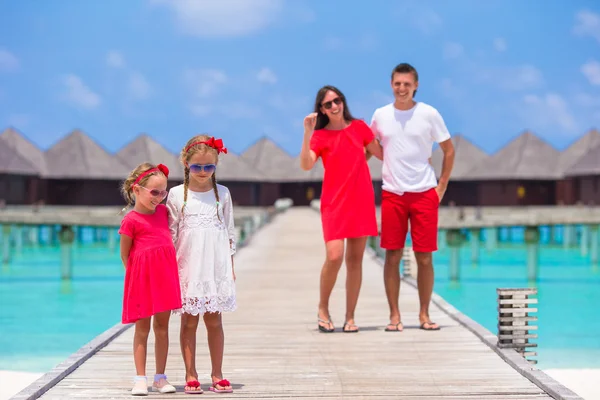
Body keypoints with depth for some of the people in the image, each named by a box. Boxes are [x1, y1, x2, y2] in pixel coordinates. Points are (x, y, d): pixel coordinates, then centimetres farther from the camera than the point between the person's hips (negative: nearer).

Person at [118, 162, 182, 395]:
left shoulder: (163, 211, 8)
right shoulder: (131, 220, -10)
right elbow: (125, 254, -2)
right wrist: (136, 274, 0)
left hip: (165, 274, 5)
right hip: (143, 275, -5)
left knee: (162, 326, 8)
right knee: (142, 328, 2)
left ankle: (160, 377, 14)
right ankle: (140, 378, 6)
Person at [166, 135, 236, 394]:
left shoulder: (222, 194, 5)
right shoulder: (177, 195, 0)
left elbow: (229, 232, 9)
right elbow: (170, 234, 2)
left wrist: (231, 266, 7)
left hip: (217, 267, 1)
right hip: (188, 267, -1)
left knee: (214, 321, 5)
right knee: (189, 321, 3)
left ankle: (217, 374, 10)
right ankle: (190, 375, 8)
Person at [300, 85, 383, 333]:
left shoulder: (359, 127, 9)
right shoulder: (320, 136, 1)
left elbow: (382, 154, 20)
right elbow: (306, 165, -15)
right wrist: (308, 133, -21)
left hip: (361, 201, 3)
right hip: (334, 202, -3)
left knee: (355, 259, 3)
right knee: (334, 257, -16)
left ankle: (350, 317, 9)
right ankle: (323, 308, 6)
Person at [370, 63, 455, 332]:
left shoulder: (429, 114, 0)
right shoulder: (380, 115, 5)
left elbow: (448, 150, 8)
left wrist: (442, 187, 3)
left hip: (424, 193, -1)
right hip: (392, 194, 1)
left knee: (424, 258, 0)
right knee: (392, 256, -1)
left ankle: (424, 314, 11)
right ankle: (394, 315, 5)